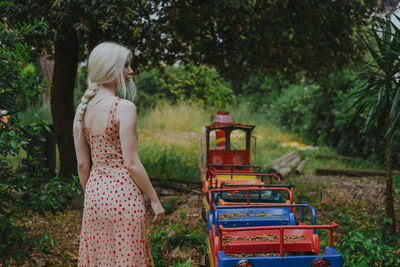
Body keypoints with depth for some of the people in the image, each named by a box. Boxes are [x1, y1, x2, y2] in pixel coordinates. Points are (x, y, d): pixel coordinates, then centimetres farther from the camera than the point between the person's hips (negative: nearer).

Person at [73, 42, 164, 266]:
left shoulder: (83, 108, 5)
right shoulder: (124, 107, -15)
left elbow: (82, 165, 8)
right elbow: (132, 163, -16)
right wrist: (155, 200, -7)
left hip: (95, 192, 7)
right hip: (123, 194, -7)